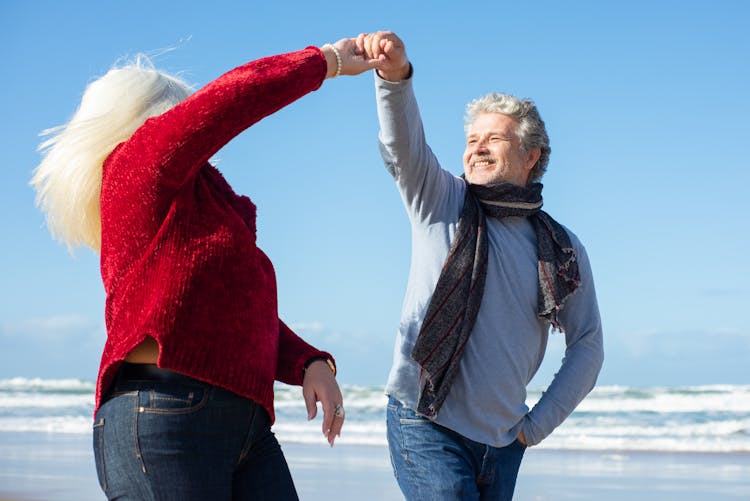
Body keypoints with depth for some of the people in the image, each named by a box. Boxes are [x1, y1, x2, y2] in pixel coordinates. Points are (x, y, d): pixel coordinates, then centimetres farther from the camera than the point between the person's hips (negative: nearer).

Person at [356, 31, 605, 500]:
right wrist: (395, 73, -35)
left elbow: (588, 346, 9)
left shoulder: (564, 249, 7)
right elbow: (403, 144, -16)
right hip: (426, 423, -3)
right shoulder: (439, 201, 3)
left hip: (503, 439, 4)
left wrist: (537, 424, 3)